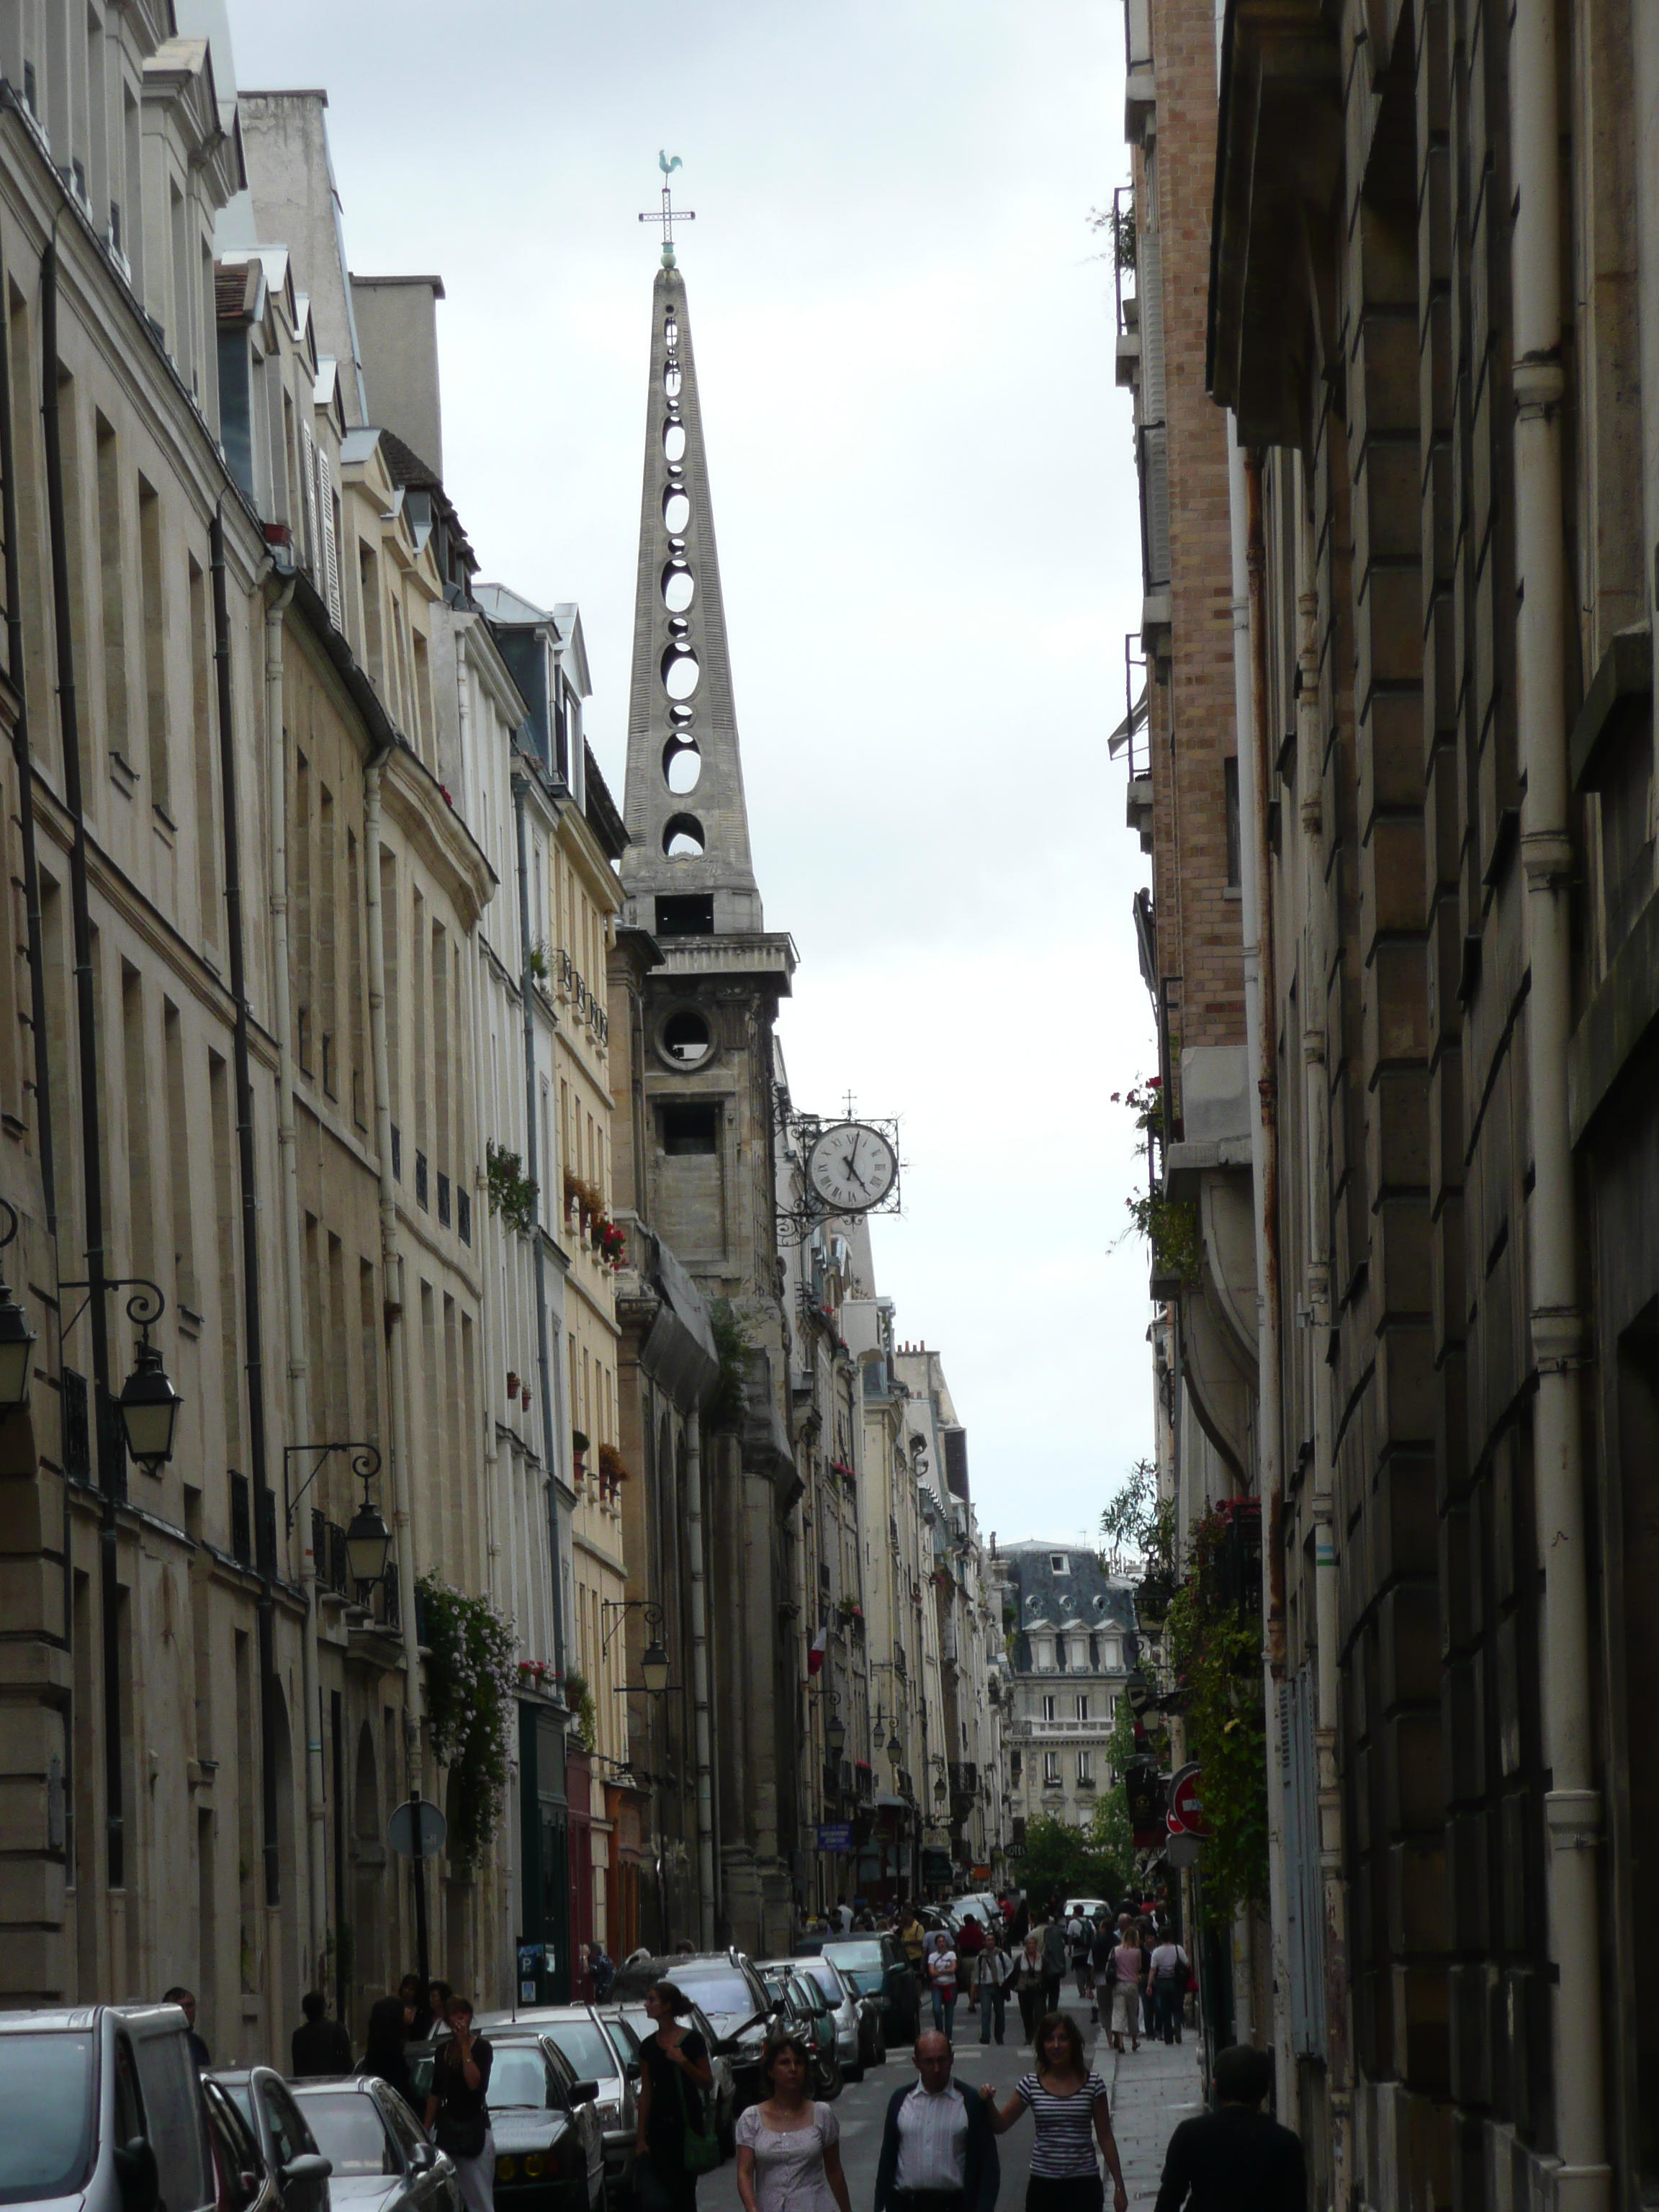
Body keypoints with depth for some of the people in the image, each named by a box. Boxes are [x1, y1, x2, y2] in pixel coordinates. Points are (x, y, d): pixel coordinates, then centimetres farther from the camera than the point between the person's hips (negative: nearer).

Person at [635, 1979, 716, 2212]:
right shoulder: (649, 2046, 7)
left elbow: (708, 2084, -4)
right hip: (659, 2126, 4)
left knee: (685, 2190, -3)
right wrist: (640, 2138, 3)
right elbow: (646, 2092, 8)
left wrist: (683, 2062, -20)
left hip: (688, 2123, -4)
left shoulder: (692, 2040, -4)